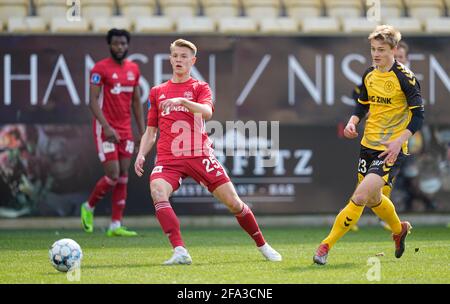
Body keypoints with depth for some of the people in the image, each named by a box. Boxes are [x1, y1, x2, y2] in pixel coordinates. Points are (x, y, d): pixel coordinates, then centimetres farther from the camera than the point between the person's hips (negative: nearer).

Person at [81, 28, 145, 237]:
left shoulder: (133, 69, 10)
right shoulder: (100, 69, -8)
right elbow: (93, 101, -13)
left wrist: (142, 132, 11)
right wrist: (106, 127, -24)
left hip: (125, 130, 6)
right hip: (106, 130, -6)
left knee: (123, 178, 2)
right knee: (113, 176, -11)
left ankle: (116, 226, 5)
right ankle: (88, 207, 14)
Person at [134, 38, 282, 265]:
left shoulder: (200, 88, 9)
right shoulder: (157, 92, 17)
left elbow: (207, 112, -13)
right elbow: (151, 131, 20)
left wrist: (182, 101, -28)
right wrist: (141, 155, 3)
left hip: (199, 155, -1)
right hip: (168, 159, 1)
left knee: (233, 202, -4)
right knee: (157, 192, -30)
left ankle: (262, 246, 19)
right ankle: (180, 252, -34)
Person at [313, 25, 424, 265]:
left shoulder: (405, 77, -13)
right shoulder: (369, 75, 6)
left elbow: (418, 114, -13)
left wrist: (399, 142, -22)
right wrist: (352, 123, -2)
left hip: (390, 150, -7)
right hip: (368, 145, 7)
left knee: (360, 197, -18)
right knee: (373, 199, 18)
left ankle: (327, 245, -11)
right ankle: (399, 229, 46)